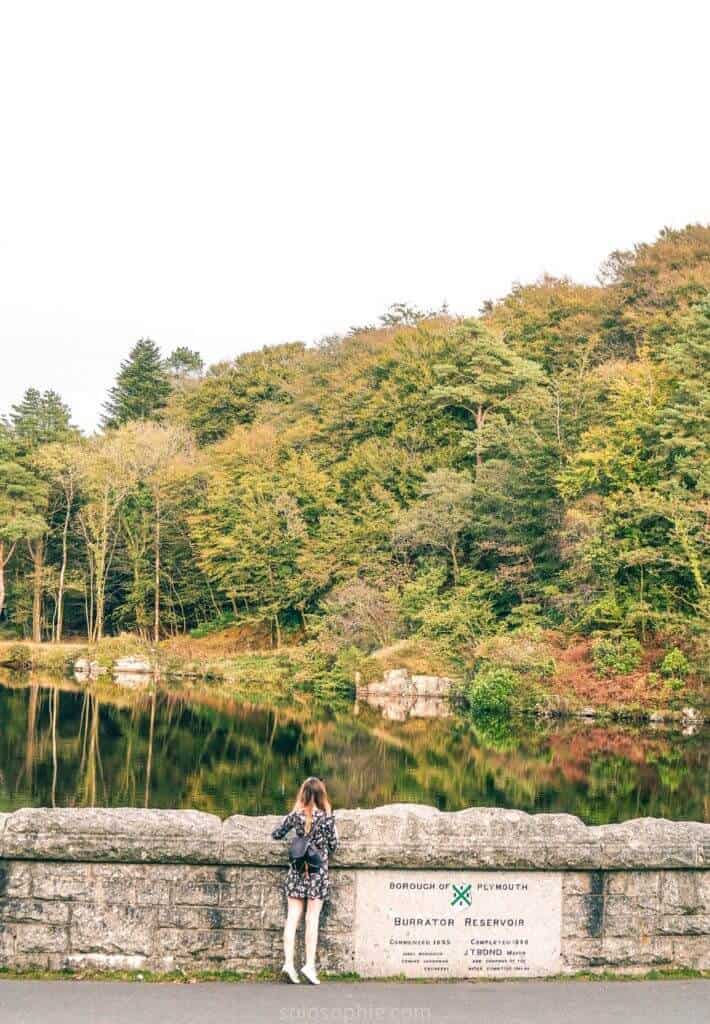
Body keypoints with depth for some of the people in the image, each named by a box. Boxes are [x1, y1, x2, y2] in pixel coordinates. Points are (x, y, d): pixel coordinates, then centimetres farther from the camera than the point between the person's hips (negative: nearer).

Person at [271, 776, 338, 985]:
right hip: (318, 871, -2)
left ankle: (288, 963, -1)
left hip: (297, 870, 2)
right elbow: (333, 846, 0)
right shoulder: (327, 817, -7)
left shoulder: (296, 815, -1)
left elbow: (276, 834, 10)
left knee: (292, 917, 4)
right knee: (312, 919, 2)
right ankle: (309, 965, -1)